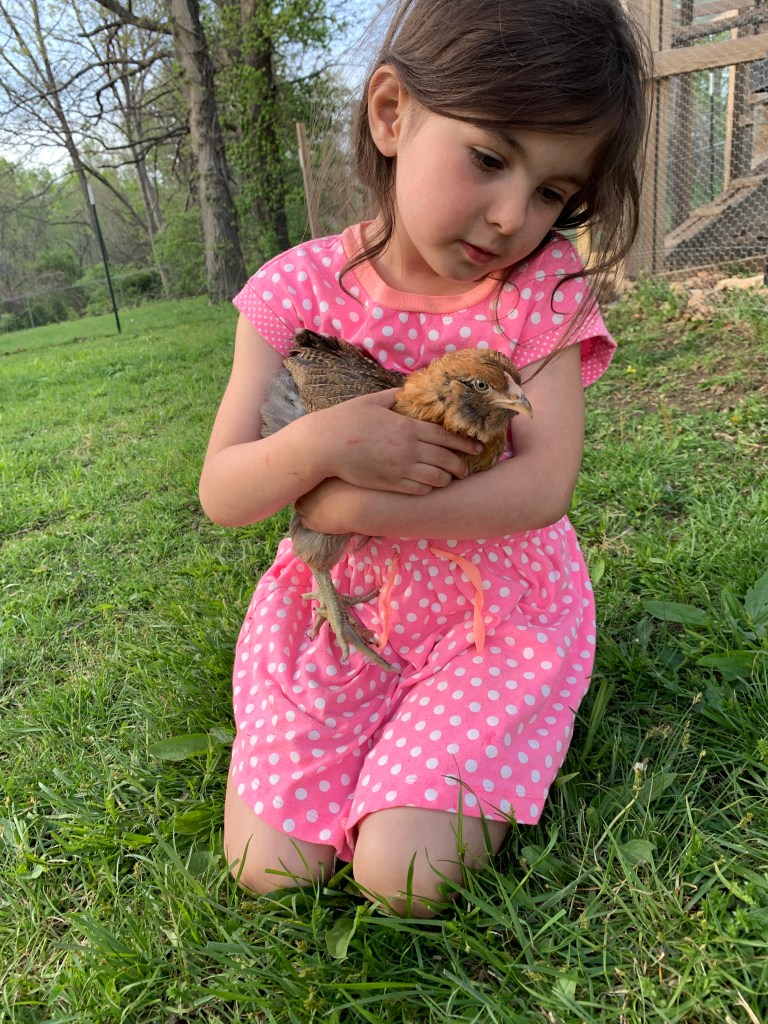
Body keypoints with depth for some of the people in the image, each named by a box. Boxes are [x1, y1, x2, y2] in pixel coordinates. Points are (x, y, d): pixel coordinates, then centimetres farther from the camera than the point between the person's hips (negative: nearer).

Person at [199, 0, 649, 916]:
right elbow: (221, 495, -10)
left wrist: (361, 508, -24)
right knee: (268, 867, -2)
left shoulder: (542, 297, -9)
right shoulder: (300, 291, -9)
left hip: (497, 612, -1)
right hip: (335, 607, 2)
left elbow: (545, 486, -20)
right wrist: (320, 442, -31)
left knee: (404, 875, -12)